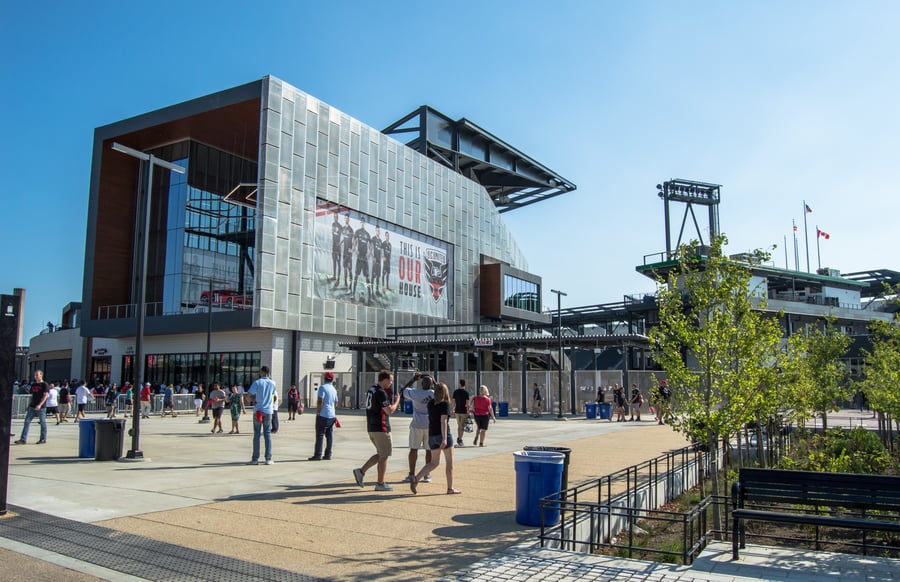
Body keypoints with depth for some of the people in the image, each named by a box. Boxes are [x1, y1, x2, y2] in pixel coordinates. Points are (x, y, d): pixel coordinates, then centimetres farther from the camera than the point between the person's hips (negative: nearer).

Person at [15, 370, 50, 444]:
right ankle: (23, 439, -2)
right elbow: (31, 396, 20)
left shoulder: (45, 385, -5)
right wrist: (28, 406, 16)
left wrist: (40, 405, -25)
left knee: (43, 423, 2)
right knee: (27, 421, -2)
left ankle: (43, 439, 11)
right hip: (32, 407, 6)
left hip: (41, 407, -6)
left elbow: (46, 396, -14)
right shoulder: (33, 385, 14)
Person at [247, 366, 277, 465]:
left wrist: (253, 400, 8)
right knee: (267, 434, 6)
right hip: (268, 411, 2)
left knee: (257, 434, 3)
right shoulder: (272, 383, 5)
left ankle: (255, 459, 3)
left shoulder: (257, 382, -6)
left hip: (258, 410, -2)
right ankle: (268, 459, 3)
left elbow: (248, 395, -11)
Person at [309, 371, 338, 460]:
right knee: (329, 436, 8)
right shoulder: (333, 389, 12)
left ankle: (318, 455, -4)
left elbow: (320, 401, -18)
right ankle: (328, 455, 9)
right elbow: (336, 402, 22)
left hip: (323, 415, -7)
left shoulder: (323, 387, -11)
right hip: (331, 416, 7)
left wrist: (317, 412, -11)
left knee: (320, 435, -4)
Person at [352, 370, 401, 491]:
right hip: (381, 428, -9)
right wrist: (397, 400, -4)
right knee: (384, 456, 2)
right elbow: (389, 411, -19)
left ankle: (361, 471, 11)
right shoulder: (381, 392, -17)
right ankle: (380, 484, 8)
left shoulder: (371, 390, 13)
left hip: (371, 428, 9)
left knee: (380, 454, 18)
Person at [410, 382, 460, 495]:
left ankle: (416, 479, -4)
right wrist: (444, 439, -25)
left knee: (434, 462, 13)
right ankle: (450, 488, 15)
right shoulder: (445, 404, -12)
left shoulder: (430, 403, 7)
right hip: (443, 435, -6)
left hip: (432, 435, 6)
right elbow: (443, 421, -21)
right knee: (450, 462, 9)